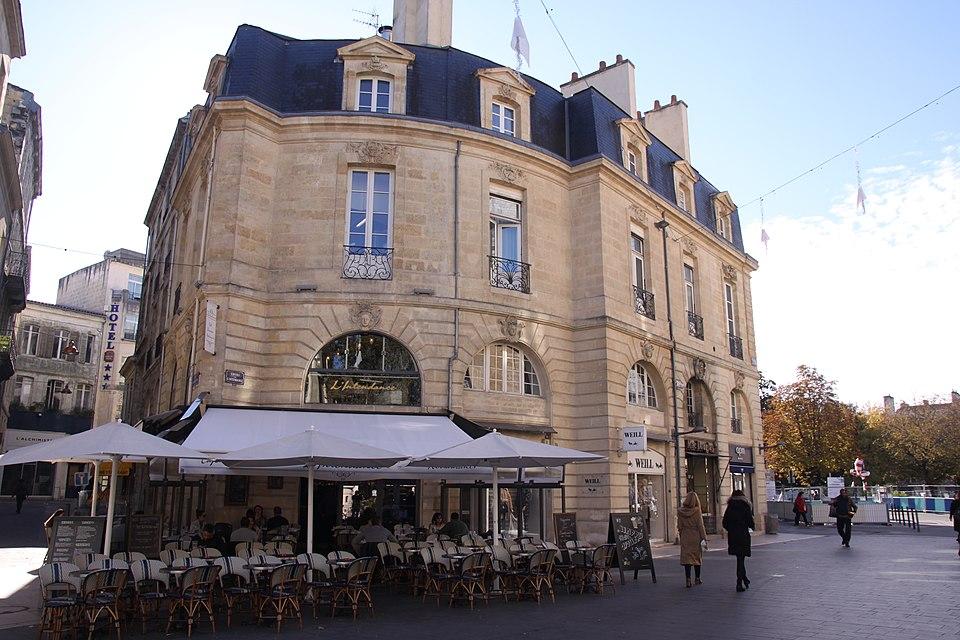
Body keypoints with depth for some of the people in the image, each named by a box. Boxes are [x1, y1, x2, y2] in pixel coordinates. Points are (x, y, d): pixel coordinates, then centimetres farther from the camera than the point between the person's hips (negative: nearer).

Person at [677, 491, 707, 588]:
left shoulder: (680, 511, -3)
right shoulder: (697, 511, -11)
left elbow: (679, 526, 3)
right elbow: (700, 526, -9)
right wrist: (704, 537, -2)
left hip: (685, 537, 1)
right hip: (696, 537, -1)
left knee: (687, 558, 2)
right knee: (697, 557, 13)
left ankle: (688, 580, -5)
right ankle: (697, 579, 24)